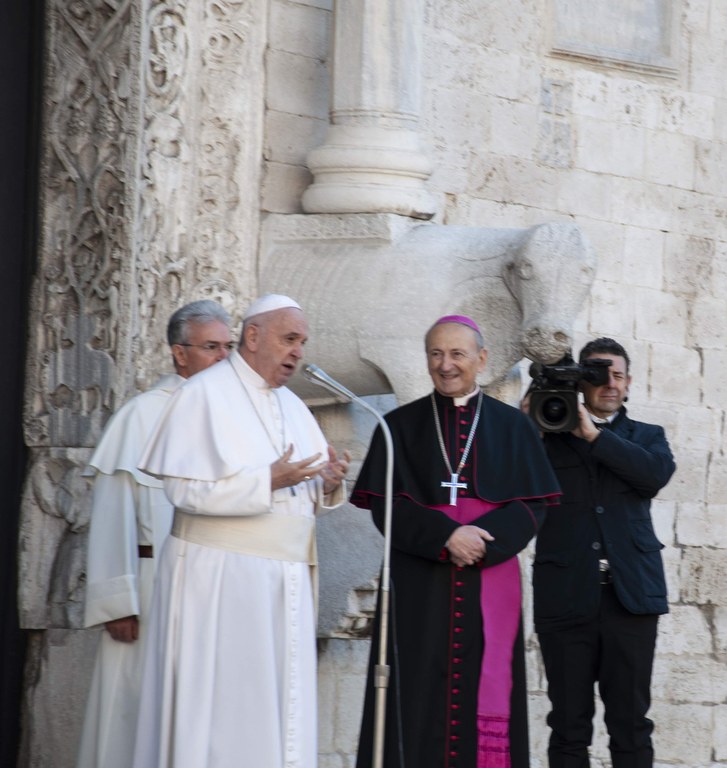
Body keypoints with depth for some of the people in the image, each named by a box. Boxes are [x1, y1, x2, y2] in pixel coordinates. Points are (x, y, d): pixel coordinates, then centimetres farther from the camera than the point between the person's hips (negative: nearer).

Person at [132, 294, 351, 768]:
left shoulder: (294, 407, 16)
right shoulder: (206, 394, -6)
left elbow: (308, 497, 17)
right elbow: (185, 489, -15)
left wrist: (328, 485, -6)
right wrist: (267, 481, -21)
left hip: (284, 585, 7)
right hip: (222, 579, -7)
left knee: (281, 710, 4)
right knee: (222, 706, -6)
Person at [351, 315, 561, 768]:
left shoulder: (512, 427, 9)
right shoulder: (401, 426, 8)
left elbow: (533, 505, 2)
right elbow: (384, 506, 0)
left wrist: (483, 542, -15)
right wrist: (444, 536, -16)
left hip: (489, 585, 0)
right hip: (419, 587, 0)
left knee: (483, 697, -3)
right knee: (419, 700, -5)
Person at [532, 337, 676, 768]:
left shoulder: (645, 437, 16)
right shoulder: (549, 436, 12)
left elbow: (659, 473, -6)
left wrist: (594, 435, -8)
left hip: (630, 593, 1)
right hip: (567, 596, -1)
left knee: (631, 722, -1)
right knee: (569, 724, 0)